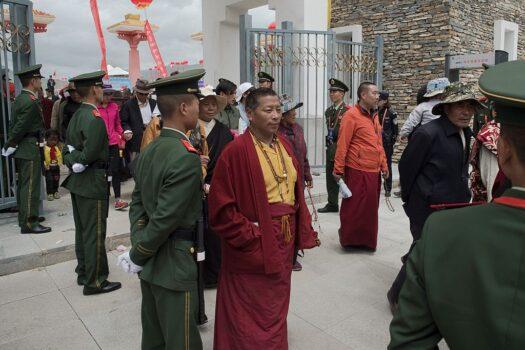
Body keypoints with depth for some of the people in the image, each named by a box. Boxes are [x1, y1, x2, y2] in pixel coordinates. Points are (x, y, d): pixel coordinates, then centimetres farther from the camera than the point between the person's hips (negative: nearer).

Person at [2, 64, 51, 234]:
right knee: (30, 186, -5)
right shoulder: (31, 102, -19)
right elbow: (20, 127, -20)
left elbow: (14, 125, 14)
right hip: (30, 149, -10)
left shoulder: (19, 98, 12)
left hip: (22, 149, 10)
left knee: (23, 184, 16)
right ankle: (29, 223, 0)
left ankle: (25, 216, 28)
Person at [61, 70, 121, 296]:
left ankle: (83, 272, 33)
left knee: (82, 230, 19)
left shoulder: (76, 116, 11)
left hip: (77, 182, 10)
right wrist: (77, 162, -7)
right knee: (95, 234, 0)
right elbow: (90, 154, -24)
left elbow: (67, 148, 15)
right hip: (92, 183, -10)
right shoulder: (95, 118, -20)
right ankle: (94, 281, 11)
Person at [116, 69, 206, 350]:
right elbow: (165, 218, -22)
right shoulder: (186, 157, -22)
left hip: (150, 262, 8)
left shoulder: (149, 151, 5)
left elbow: (137, 202, 8)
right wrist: (136, 256, -10)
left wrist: (137, 250, 4)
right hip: (173, 263, -8)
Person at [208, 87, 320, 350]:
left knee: (275, 309, 23)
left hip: (283, 243, 7)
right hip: (252, 249, -6)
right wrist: (250, 237, -15)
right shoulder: (236, 151, -16)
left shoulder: (284, 146, 5)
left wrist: (302, 231, 7)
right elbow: (221, 208, -15)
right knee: (251, 318, 10)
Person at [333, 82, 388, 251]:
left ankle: (367, 240, 30)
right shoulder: (352, 115, -10)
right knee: (354, 207, 2)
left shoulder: (374, 116, 15)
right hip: (358, 172, -8)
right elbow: (342, 144, -14)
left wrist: (384, 165, 18)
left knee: (371, 207, 15)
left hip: (374, 171, 8)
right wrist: (338, 170, -16)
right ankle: (350, 240, 18)